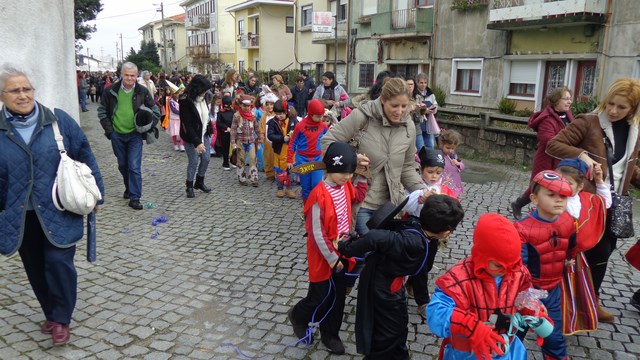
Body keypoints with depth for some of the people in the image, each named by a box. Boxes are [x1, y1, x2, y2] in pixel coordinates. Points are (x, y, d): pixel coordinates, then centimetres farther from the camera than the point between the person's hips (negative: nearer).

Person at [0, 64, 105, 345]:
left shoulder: (59, 120, -4)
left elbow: (85, 157, 2)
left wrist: (95, 193, 3)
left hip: (58, 212, -2)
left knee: (58, 261, -7)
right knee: (36, 268, 13)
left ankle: (61, 318, 15)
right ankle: (52, 314, 34)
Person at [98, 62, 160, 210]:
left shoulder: (142, 91, -4)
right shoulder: (111, 91, -3)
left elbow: (155, 111, 4)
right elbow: (102, 111, 5)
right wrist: (109, 129, -4)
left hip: (135, 135, -2)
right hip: (117, 135, 2)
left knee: (134, 167, -7)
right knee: (123, 165, 16)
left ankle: (134, 198, -1)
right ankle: (129, 188, 38)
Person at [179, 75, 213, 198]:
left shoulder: (203, 98, 1)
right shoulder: (185, 101, -20)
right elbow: (187, 125, -23)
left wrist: (210, 130, 10)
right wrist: (197, 142, -26)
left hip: (204, 135, 7)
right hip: (191, 137, -7)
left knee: (206, 159, 9)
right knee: (194, 161, -3)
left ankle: (199, 182, 29)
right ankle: (189, 187, 14)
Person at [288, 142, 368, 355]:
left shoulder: (345, 186, -3)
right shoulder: (320, 195, -26)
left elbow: (358, 197, 22)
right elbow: (317, 233, -22)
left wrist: (362, 177, 7)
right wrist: (332, 258, -16)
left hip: (342, 253, 7)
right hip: (324, 257, -7)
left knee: (337, 297, 17)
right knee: (321, 298, 9)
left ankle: (330, 334, 35)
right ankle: (298, 315, 39)